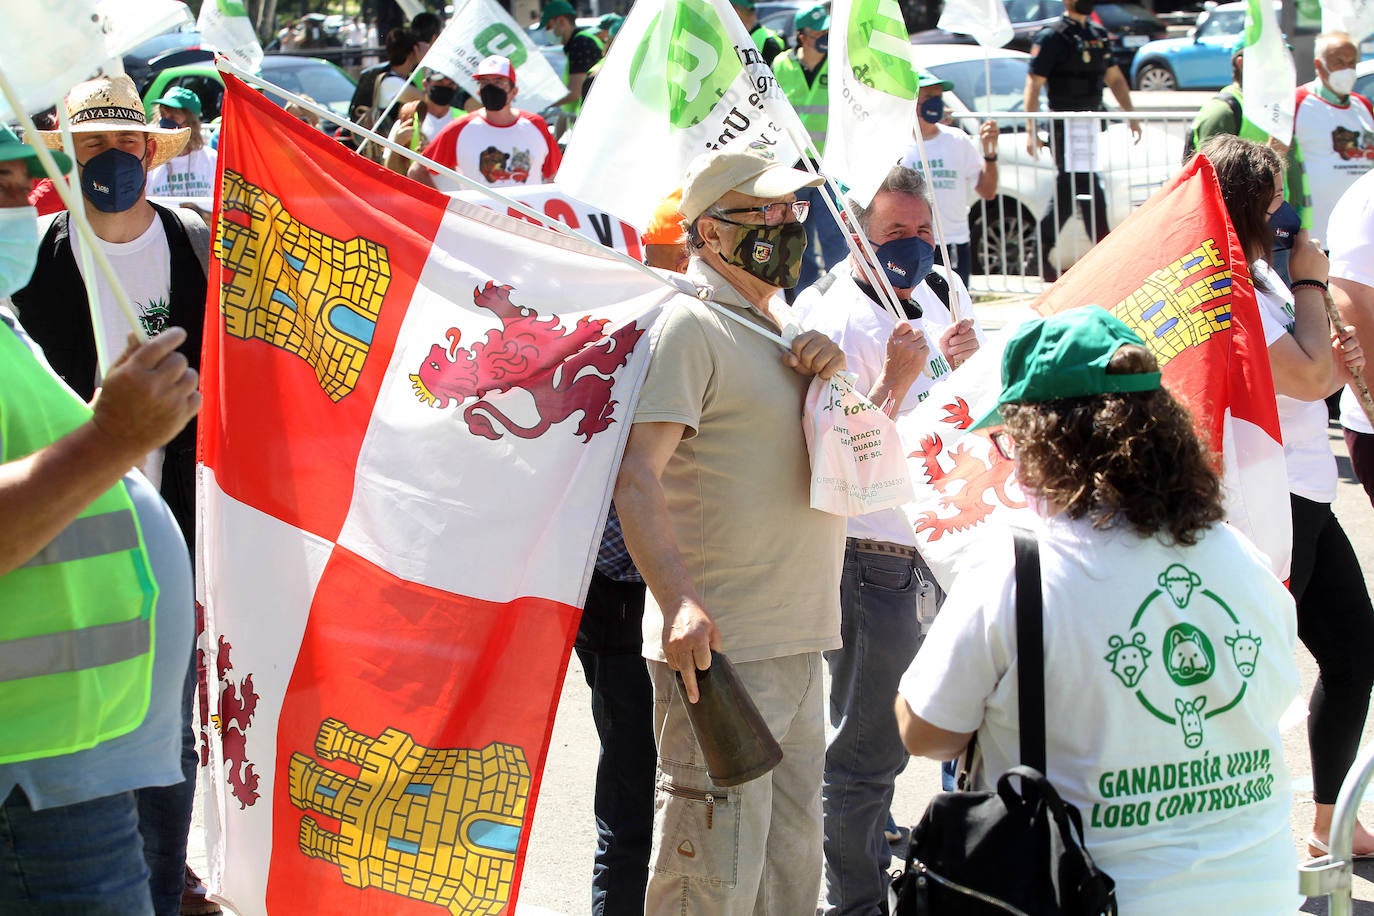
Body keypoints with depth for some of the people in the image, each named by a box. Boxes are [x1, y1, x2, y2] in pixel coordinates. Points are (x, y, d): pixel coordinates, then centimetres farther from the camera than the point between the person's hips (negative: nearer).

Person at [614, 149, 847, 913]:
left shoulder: (780, 323, 17)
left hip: (799, 647, 9)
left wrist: (829, 378, 1)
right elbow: (637, 477, -20)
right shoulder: (690, 326, -10)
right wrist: (679, 601, -34)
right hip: (720, 648, -9)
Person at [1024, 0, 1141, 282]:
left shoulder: (1098, 35, 14)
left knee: (1067, 190, 12)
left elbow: (1115, 78, 21)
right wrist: (1031, 131, -17)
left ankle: (1041, 257, 19)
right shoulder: (1052, 37, -9)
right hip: (1066, 126, -8)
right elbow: (1033, 86, -11)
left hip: (1091, 121, 8)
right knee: (1089, 189, -10)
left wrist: (1131, 116, 13)